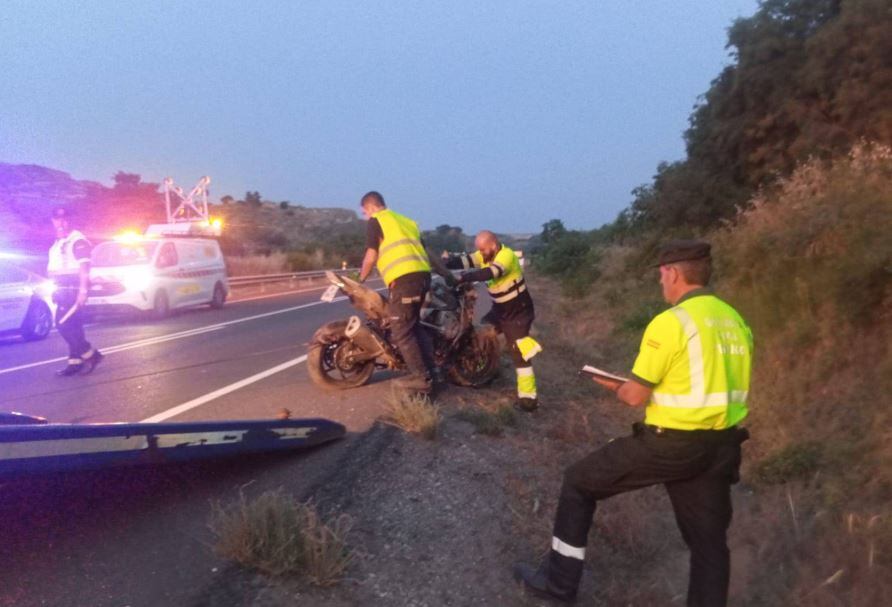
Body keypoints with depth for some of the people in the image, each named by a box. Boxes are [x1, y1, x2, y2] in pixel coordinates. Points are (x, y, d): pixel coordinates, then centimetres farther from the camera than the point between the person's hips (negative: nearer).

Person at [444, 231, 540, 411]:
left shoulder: (506, 255, -25)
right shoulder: (484, 255, -1)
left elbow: (490, 273, -42)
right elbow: (465, 260, -14)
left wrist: (463, 277, -48)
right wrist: (445, 263, -32)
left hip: (518, 312, -8)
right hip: (499, 309, 8)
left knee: (519, 355, -10)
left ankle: (528, 398, -7)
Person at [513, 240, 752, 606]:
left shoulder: (671, 322, -15)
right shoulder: (734, 320, 8)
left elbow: (635, 396, -13)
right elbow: (717, 381, 16)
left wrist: (615, 386, 8)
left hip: (671, 444, -7)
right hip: (721, 446, 7)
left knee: (579, 482, 11)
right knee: (709, 541, 18)